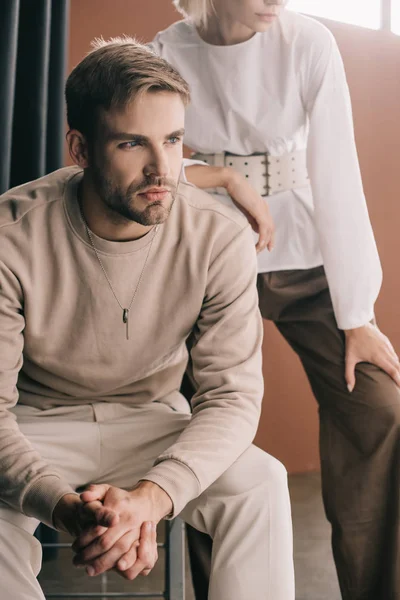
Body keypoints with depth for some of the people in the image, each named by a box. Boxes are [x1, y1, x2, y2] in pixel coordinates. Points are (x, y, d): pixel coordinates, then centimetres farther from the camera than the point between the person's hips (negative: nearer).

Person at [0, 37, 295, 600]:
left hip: (152, 422, 2)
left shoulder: (221, 237, -18)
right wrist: (63, 506, -42)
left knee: (260, 482, -25)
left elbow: (233, 394, -19)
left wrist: (150, 497, -38)